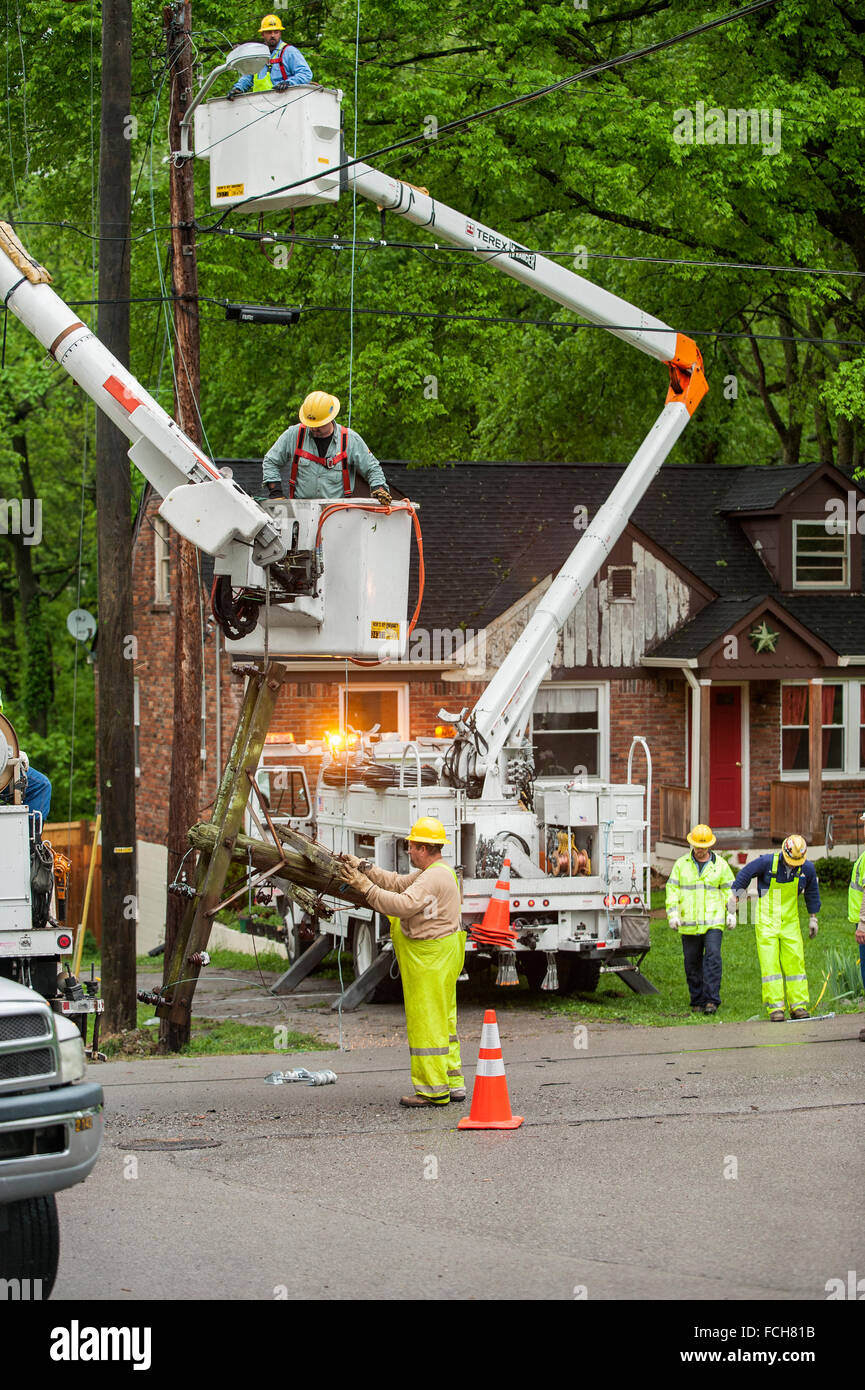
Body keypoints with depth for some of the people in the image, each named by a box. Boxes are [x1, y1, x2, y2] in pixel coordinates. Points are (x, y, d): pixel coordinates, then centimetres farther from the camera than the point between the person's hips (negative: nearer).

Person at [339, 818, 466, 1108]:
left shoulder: (434, 878, -19)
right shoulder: (436, 872, 16)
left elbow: (403, 905, -29)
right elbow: (398, 884, 20)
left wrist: (367, 888, -24)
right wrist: (363, 866, 16)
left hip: (430, 959, -11)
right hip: (437, 956, 11)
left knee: (426, 1021, -7)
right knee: (442, 1021, 15)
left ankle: (433, 1090, -4)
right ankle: (453, 1084, 19)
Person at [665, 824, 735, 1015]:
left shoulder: (720, 865, 6)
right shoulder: (681, 864, 7)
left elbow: (729, 890, 9)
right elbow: (672, 889, 5)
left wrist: (731, 913, 0)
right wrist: (672, 914, -5)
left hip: (713, 921, -2)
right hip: (689, 924, 2)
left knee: (713, 958, -15)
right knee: (692, 963, 5)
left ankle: (712, 1000, -15)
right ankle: (697, 1001, 15)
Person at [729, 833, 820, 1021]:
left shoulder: (807, 868, -2)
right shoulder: (767, 862, -14)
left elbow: (811, 892, 15)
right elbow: (744, 874, 1)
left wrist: (813, 917, 20)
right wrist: (735, 896, 8)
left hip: (790, 922, 3)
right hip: (766, 921, -3)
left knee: (795, 962, -2)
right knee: (769, 963, -8)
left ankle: (798, 1006, 3)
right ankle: (775, 1007, -9)